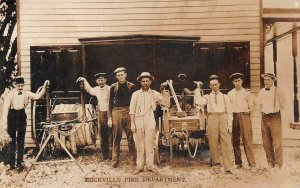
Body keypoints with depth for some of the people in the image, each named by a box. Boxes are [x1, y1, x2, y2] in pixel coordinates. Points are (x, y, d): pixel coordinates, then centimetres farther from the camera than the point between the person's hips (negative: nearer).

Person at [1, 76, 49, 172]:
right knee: (12, 140, 3)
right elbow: (5, 109, -8)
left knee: (21, 140, 5)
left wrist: (44, 87, -17)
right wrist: (5, 123, -12)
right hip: (12, 117, -3)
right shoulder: (10, 94, -8)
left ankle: (20, 162, 11)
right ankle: (11, 163, 14)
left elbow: (38, 96, -7)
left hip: (22, 116, 3)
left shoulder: (26, 94, 2)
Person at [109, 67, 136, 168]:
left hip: (128, 112, 0)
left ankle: (133, 159, 10)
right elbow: (110, 102, 9)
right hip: (116, 112, 0)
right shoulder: (113, 87, 7)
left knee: (131, 136, 1)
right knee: (116, 137, 3)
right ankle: (115, 161, 9)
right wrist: (111, 115, 4)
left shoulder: (131, 86, 6)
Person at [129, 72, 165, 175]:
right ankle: (139, 166, 10)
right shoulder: (135, 94, 8)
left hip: (150, 121, 0)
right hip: (138, 121, 0)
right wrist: (132, 124, -2)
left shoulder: (155, 94, 9)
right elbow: (132, 110, 5)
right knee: (139, 144, 3)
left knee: (149, 144, 0)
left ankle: (150, 165, 9)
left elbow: (166, 103, 3)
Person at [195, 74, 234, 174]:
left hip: (223, 119, 0)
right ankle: (216, 164, 17)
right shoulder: (207, 97, 15)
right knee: (213, 143, 2)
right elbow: (199, 103, -7)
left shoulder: (225, 97, 15)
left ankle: (228, 167, -1)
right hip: (212, 119, 0)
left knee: (226, 143, -5)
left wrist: (229, 125, 1)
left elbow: (229, 111, 9)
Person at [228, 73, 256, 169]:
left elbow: (251, 105, 7)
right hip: (234, 117, 3)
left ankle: (251, 162, -4)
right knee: (235, 140, 6)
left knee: (247, 139, -8)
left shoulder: (247, 92, 4)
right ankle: (238, 162, 15)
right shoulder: (230, 93, 11)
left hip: (244, 116, -3)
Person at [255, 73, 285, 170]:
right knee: (266, 142, 10)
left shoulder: (277, 91, -4)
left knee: (277, 141, -3)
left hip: (274, 116, -5)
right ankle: (270, 161, 23)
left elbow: (282, 105, 3)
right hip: (264, 117, 5)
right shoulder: (262, 91, 9)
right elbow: (257, 103, 0)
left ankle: (278, 163, 8)